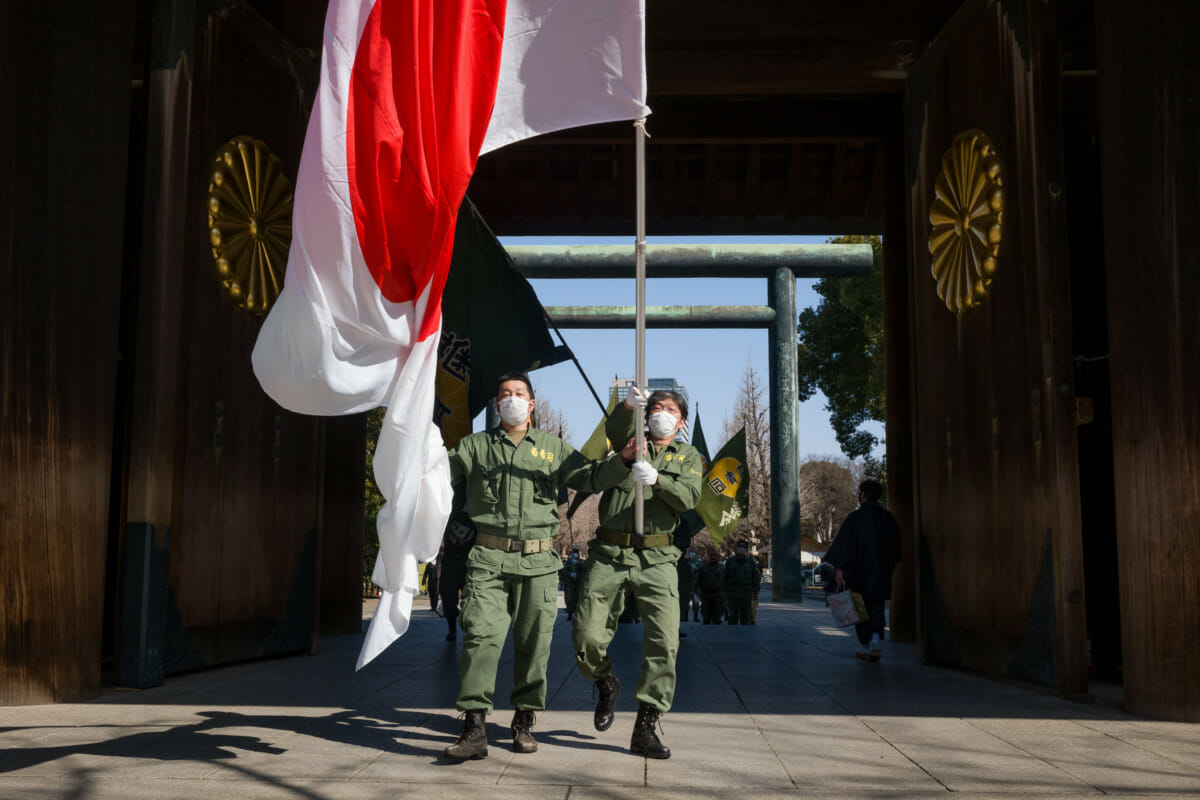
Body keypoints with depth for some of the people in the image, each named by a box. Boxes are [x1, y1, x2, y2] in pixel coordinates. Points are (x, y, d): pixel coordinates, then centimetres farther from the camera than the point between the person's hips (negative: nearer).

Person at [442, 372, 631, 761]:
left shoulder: (553, 448, 17)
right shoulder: (475, 446, 15)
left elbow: (591, 478, 14)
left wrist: (623, 459, -2)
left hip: (538, 559, 1)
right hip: (489, 557, -1)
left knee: (534, 643, 4)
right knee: (480, 636, -12)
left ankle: (524, 721, 18)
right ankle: (474, 728, -10)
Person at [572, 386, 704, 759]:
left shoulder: (689, 457, 16)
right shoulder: (630, 442, 15)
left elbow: (689, 497, -3)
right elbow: (614, 430, -10)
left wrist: (656, 479, -22)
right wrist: (628, 405, -31)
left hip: (656, 560, 0)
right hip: (609, 555, 0)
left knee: (664, 642, -11)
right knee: (587, 638, -4)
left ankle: (646, 727, -4)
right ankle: (606, 685, 27)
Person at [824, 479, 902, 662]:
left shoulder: (856, 517, -9)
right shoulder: (887, 517, 4)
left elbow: (845, 542, -15)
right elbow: (895, 546, 12)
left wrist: (839, 568, -15)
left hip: (859, 570, -3)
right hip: (881, 571, 3)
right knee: (877, 607, 7)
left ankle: (865, 647, 15)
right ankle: (876, 640, -16)